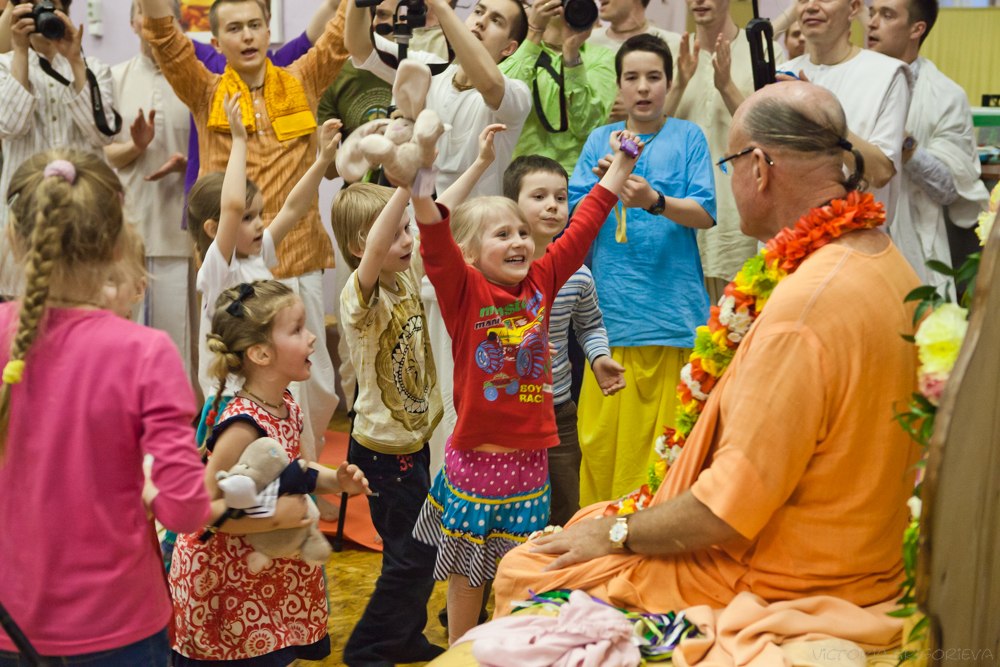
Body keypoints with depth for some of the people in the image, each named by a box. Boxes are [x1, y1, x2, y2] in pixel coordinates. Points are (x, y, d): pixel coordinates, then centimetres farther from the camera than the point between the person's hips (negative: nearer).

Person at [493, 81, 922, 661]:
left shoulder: (807, 304, -30)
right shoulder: (886, 262, 2)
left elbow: (732, 510, -26)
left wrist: (619, 533, -11)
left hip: (774, 585, -10)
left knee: (524, 571, -2)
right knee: (593, 519, 22)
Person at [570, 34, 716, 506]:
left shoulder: (688, 137, 5)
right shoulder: (600, 140, 11)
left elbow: (705, 214, -6)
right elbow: (572, 216, 6)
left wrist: (654, 201, -23)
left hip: (669, 306, -2)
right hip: (609, 307, 2)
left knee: (661, 437, 2)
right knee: (600, 435, 1)